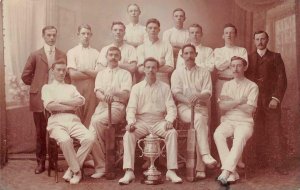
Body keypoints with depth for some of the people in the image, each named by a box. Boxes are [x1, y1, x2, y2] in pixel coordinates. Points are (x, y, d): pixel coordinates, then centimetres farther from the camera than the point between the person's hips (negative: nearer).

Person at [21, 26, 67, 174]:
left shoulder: (62, 56, 7)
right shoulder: (35, 55, 4)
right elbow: (26, 76, 7)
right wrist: (38, 85, 5)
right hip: (39, 98, -1)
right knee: (40, 132, 5)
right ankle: (40, 162, 14)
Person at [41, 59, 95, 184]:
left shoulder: (71, 87, 26)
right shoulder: (47, 87, 17)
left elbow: (81, 101, 5)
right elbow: (49, 105, -3)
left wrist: (60, 101, -3)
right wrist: (71, 106, 0)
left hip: (73, 120, 3)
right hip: (57, 121, -3)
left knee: (89, 138, -26)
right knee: (65, 140, -36)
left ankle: (72, 169, -11)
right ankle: (76, 171, -15)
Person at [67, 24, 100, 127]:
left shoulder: (96, 53, 11)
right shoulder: (72, 52, 7)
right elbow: (73, 74, -5)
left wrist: (83, 70, -4)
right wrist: (91, 73, -1)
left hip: (91, 89, 1)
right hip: (77, 88, -1)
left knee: (90, 119, 0)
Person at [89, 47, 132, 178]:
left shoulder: (125, 74, 12)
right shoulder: (101, 73, 23)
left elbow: (126, 95, -2)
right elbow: (98, 92, 6)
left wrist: (114, 93, -24)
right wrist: (104, 97, -18)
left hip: (117, 106, -3)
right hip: (102, 105, 3)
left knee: (96, 121, -31)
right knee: (92, 133, -23)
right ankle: (100, 167, -15)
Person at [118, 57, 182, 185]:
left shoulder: (165, 87, 9)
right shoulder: (136, 87, 9)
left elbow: (171, 107, 1)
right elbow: (131, 108, 1)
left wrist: (169, 120, -19)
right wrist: (131, 122, -19)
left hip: (159, 122, 0)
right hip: (141, 121, 0)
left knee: (172, 133, -29)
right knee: (128, 134, -29)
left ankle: (171, 171, -26)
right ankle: (129, 172, -29)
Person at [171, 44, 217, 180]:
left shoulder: (204, 73, 17)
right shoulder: (177, 73, 17)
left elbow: (208, 93, 3)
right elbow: (176, 93, 2)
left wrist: (198, 96, -20)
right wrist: (187, 100, -19)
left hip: (201, 106, 1)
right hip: (184, 107, -1)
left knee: (200, 125, -28)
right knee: (199, 118, -34)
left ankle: (200, 168, -29)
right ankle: (206, 154, -40)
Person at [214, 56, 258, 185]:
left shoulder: (252, 86, 4)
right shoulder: (227, 85, 15)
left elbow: (250, 109, -8)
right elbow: (222, 106, 2)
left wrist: (230, 102, -1)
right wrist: (239, 101, -6)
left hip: (244, 122, -3)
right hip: (228, 121, 3)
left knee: (239, 138, -36)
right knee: (218, 134, -30)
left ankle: (226, 171, -40)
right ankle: (232, 172, -30)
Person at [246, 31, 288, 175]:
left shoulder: (275, 57, 9)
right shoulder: (249, 58, 15)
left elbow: (282, 79, 1)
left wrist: (276, 98, -11)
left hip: (270, 99, -1)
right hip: (254, 100, 2)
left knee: (276, 131, -5)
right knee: (258, 132, -1)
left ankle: (278, 163, -2)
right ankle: (262, 161, 6)